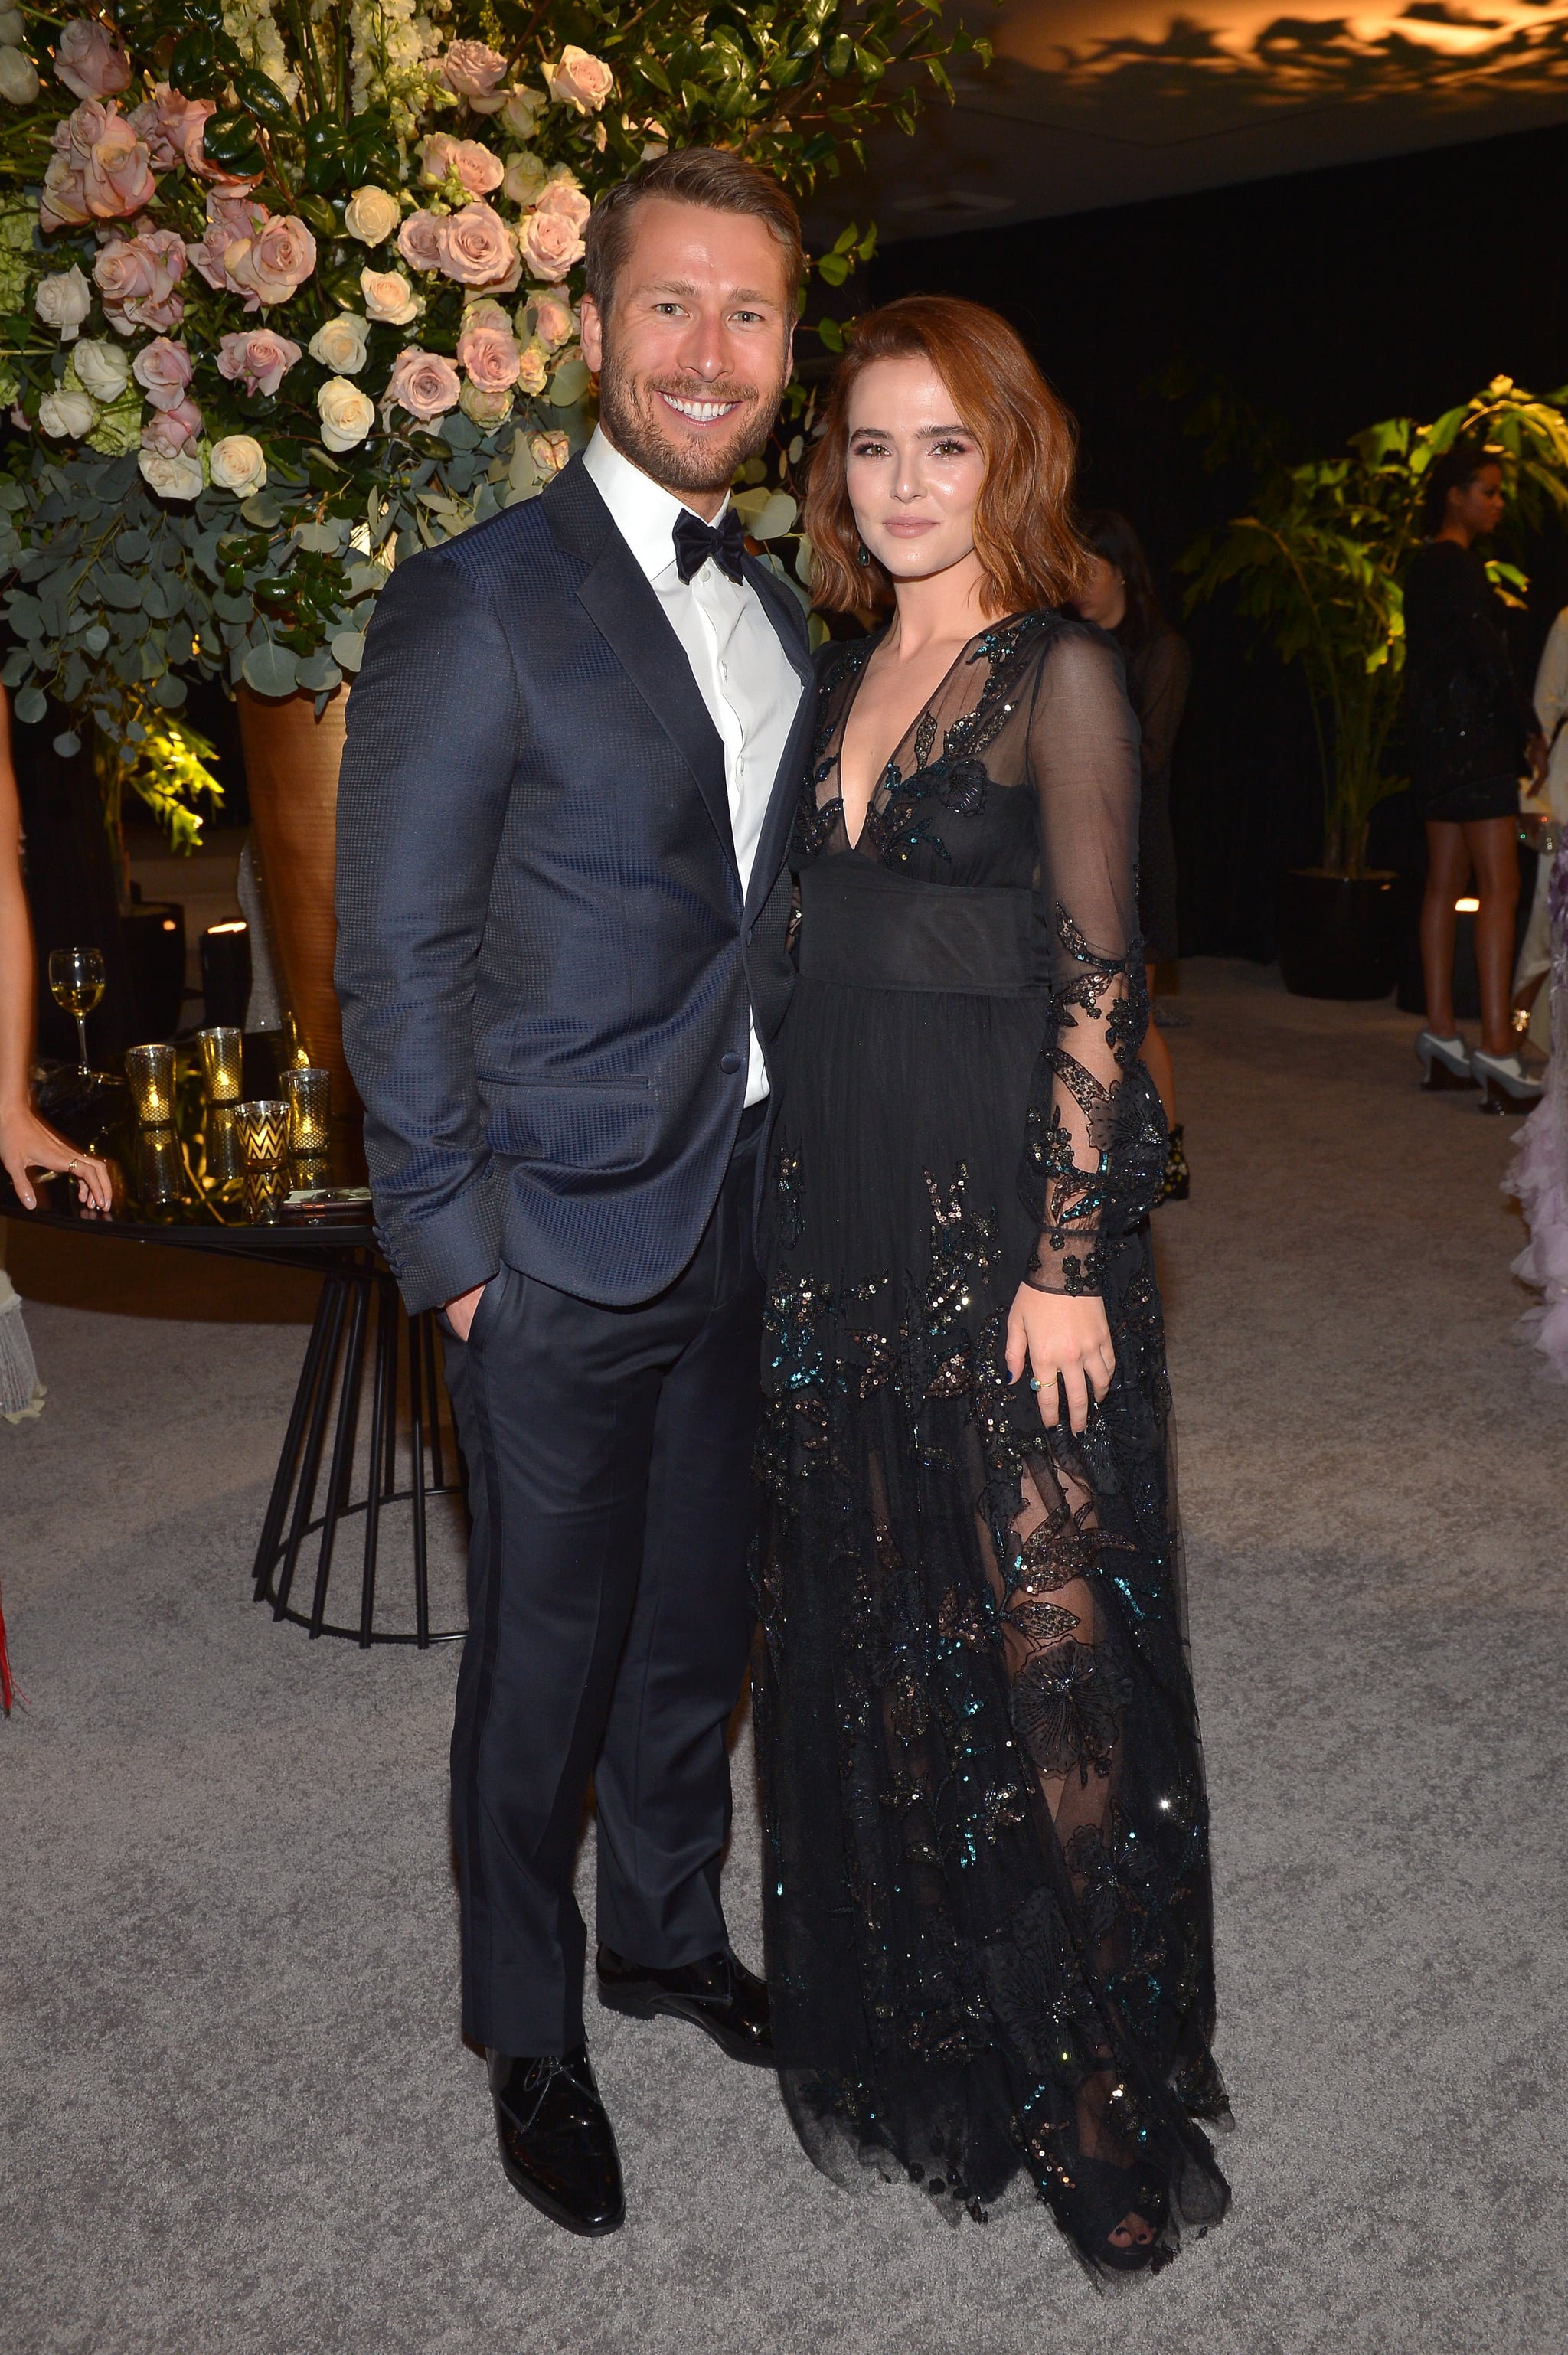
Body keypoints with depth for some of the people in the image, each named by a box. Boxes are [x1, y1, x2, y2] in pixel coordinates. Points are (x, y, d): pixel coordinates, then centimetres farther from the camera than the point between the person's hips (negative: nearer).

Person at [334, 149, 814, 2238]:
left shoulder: (781, 620, 10)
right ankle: (531, 2038, 31)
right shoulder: (480, 604, -12)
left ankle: (668, 1933, 43)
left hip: (744, 1219, 6)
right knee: (547, 1654, 9)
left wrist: (790, 1164, 9)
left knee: (699, 1618, 20)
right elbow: (394, 953, -12)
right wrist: (453, 1240, -14)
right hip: (562, 1242, -6)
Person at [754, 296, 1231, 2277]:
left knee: (1044, 1635, 2)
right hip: (839, 1204, 7)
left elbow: (1099, 986, -12)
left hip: (1008, 1210, -6)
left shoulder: (1060, 674, -7)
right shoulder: (846, 677, 12)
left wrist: (1068, 1261, -16)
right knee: (864, 1622, 14)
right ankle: (906, 2029, 34)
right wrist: (809, 1197, 11)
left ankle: (1091, 2079, 20)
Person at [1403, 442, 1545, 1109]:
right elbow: (1488, 656, -14)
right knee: (1500, 885, -12)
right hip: (1473, 735, -10)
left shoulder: (1427, 563, 18)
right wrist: (1529, 732, -6)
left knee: (1445, 882, 9)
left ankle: (1441, 1034, 13)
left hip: (1438, 735, 10)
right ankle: (1496, 1047, -16)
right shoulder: (1457, 565, -11)